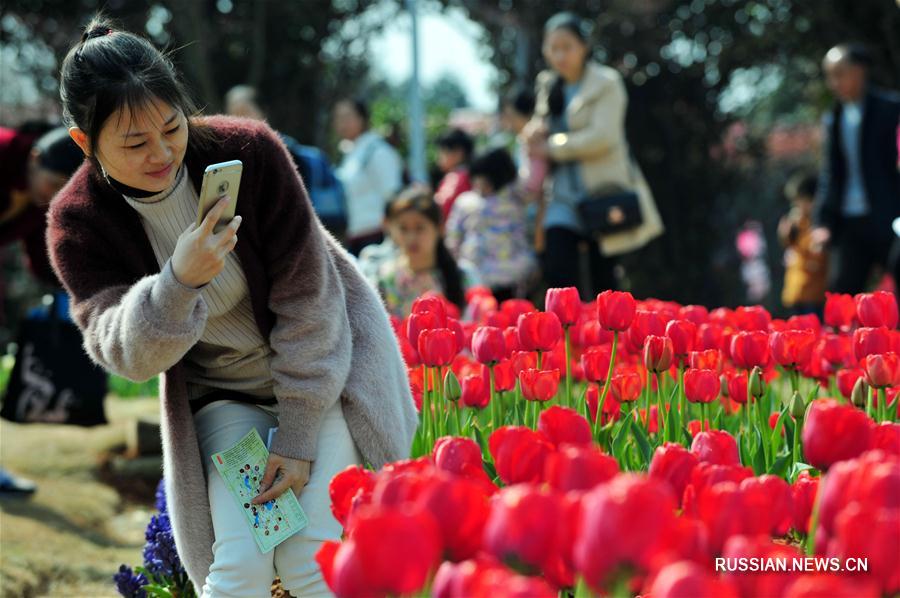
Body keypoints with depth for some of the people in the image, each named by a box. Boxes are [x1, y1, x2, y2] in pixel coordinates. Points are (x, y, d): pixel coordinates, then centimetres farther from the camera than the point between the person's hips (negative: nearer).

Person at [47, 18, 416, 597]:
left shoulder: (249, 151, -22)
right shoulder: (78, 223, -17)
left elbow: (306, 297, -16)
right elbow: (127, 356, -25)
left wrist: (298, 434, -16)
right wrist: (179, 281, -45)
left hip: (321, 369, -1)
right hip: (220, 394, 2)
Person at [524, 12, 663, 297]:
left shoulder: (606, 83, -3)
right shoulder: (549, 88, 16)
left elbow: (603, 137, -14)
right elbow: (540, 135, 24)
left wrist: (553, 147, -9)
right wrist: (534, 132, 0)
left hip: (604, 194, -5)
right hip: (565, 199, 5)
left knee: (602, 282, -1)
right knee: (558, 274, -11)